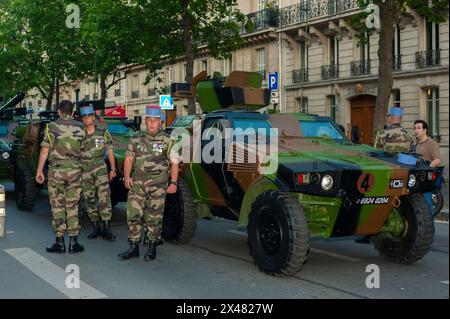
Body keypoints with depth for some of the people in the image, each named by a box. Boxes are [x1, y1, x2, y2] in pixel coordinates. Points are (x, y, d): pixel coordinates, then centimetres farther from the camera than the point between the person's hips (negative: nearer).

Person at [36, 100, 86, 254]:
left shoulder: (52, 126, -1)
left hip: (56, 169, -1)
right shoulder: (79, 127, 4)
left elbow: (45, 150, -3)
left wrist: (39, 170, 3)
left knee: (57, 207, 5)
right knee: (72, 207, 7)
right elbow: (82, 149, 3)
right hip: (74, 169, 2)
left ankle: (60, 243, 5)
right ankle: (73, 243, 8)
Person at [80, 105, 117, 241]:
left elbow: (110, 151, 8)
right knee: (89, 199, 5)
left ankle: (106, 229, -12)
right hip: (84, 170, 1)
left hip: (100, 168, -1)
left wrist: (113, 169, 5)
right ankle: (96, 228, 15)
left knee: (104, 196, -13)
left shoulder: (103, 133, 2)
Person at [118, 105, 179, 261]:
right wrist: (127, 176, -6)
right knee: (132, 214, 0)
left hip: (157, 184, -3)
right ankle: (134, 248, 9)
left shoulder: (167, 141, 0)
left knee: (154, 217, 2)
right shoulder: (136, 139, 9)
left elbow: (174, 163, 0)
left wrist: (173, 183, -8)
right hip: (137, 182, 3)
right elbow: (129, 158, 7)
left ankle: (152, 248, 14)